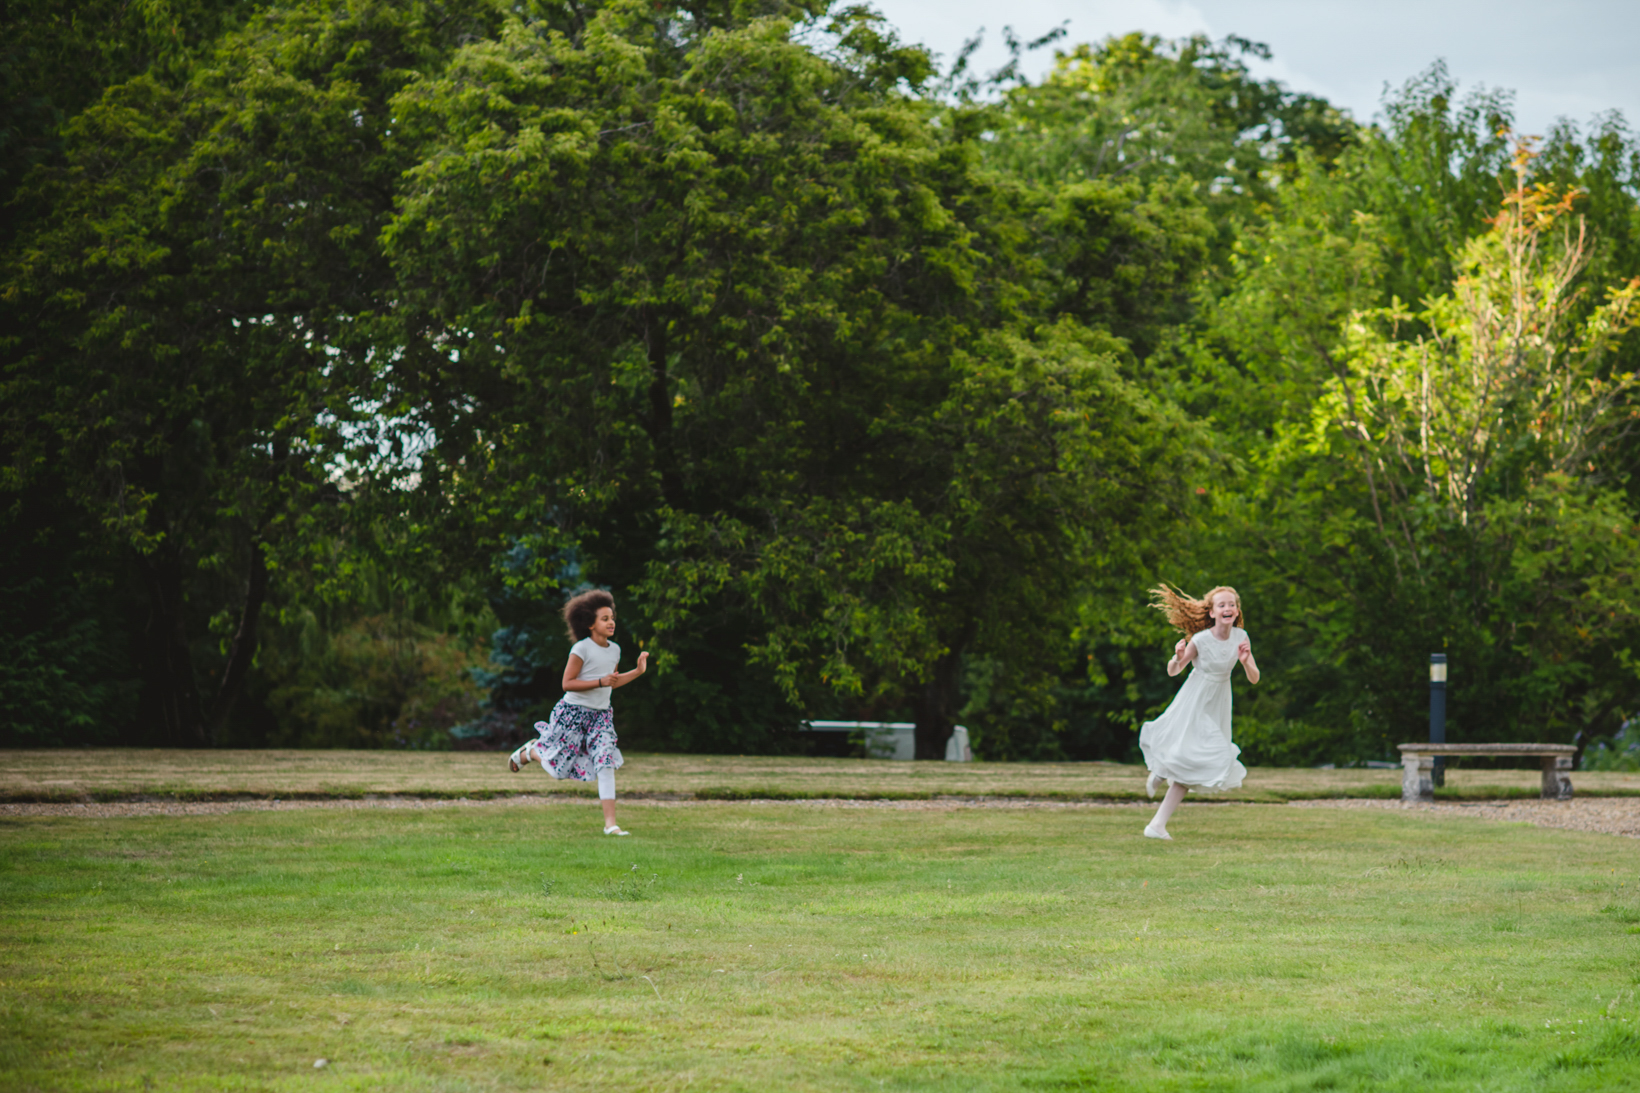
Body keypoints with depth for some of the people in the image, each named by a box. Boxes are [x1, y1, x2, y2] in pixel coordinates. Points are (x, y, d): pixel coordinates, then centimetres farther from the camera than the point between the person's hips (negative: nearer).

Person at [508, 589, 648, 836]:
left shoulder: (614, 650, 7)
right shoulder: (581, 649, -14)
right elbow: (568, 683, -16)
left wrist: (638, 671, 12)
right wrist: (600, 682, -22)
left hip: (600, 715, 5)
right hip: (573, 713, -5)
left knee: (605, 762, -11)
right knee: (559, 767, 3)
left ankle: (610, 823, -10)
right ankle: (529, 752, 36)